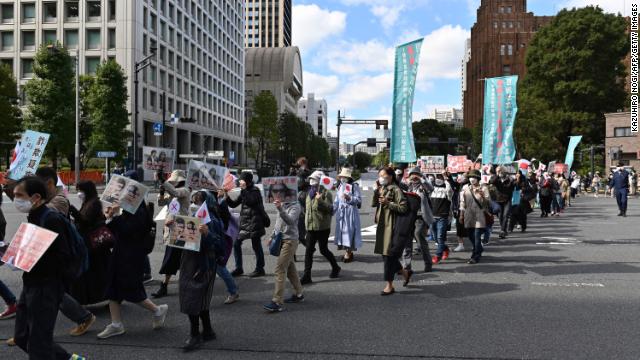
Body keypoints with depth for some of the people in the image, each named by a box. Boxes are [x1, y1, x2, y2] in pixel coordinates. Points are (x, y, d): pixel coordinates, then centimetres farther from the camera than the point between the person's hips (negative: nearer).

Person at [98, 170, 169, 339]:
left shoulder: (139, 211, -15)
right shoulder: (126, 207, 10)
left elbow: (126, 230, -24)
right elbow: (117, 231, 13)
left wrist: (116, 216, -21)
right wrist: (111, 217, -1)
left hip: (132, 255, -9)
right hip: (121, 253, 9)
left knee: (130, 290, -3)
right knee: (112, 287, 9)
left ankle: (158, 310, 17)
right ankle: (116, 325, 17)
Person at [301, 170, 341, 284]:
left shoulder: (326, 193, -9)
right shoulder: (310, 192, 15)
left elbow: (330, 208, -18)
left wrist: (320, 200, -30)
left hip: (322, 227, -6)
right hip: (311, 226, 6)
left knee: (323, 250, 5)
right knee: (309, 251, 1)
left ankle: (335, 268, 29)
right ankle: (307, 276, 3)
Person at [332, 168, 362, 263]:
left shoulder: (354, 186, -6)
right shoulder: (340, 186, 13)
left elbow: (359, 200, -8)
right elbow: (336, 201, 18)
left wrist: (349, 198, -21)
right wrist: (332, 210, 12)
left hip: (351, 212, -6)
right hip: (341, 213, 6)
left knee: (349, 231, -6)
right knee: (342, 230, 6)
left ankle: (349, 252, 2)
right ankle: (347, 251, 16)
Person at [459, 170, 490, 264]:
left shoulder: (483, 188, 0)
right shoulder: (465, 188, 9)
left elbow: (488, 201, -5)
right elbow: (462, 202, 14)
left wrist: (482, 195, -22)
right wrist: (461, 214, 12)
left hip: (479, 215, -4)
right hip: (468, 215, 4)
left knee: (477, 236, -8)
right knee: (471, 235, 12)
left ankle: (475, 257, 0)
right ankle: (479, 251, 35)